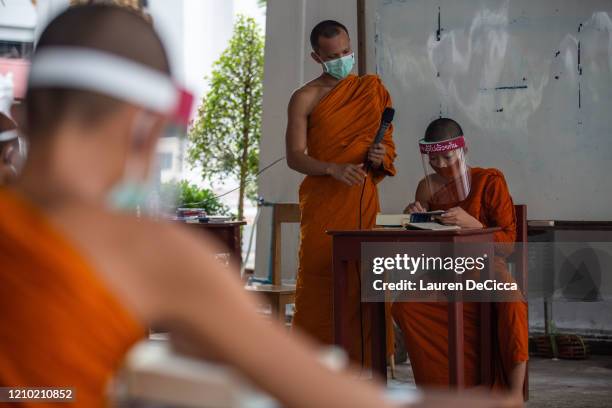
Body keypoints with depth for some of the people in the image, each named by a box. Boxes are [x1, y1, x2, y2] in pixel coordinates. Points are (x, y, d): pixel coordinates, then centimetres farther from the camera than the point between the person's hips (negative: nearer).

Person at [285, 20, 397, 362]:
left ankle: (361, 357, 0)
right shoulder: (305, 98, 1)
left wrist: (381, 157, -9)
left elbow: (388, 143, 15)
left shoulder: (373, 89, 12)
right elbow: (294, 156, -5)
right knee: (319, 283, -6)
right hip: (322, 202, -3)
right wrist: (333, 169, -22)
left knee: (365, 281, -5)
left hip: (363, 201, 3)